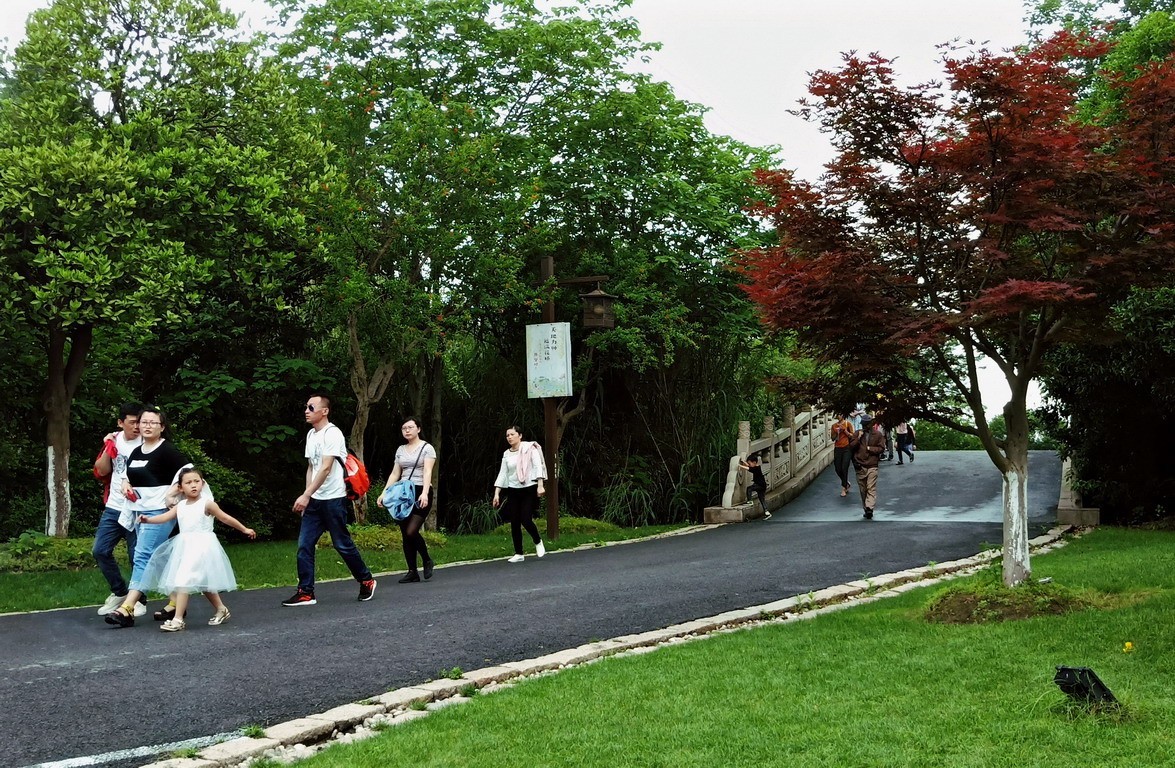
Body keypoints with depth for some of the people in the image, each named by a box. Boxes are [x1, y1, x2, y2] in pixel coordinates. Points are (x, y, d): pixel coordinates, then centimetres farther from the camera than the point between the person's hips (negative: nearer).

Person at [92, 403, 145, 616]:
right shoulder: (114, 440, 8)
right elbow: (101, 471, 5)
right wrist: (108, 448, -8)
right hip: (113, 507, 5)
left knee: (137, 556, -2)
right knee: (100, 551, 5)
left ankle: (137, 599, 14)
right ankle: (120, 592, 22)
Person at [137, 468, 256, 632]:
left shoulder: (207, 504, -6)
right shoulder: (180, 506, 9)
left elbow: (226, 518, 3)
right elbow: (165, 517, -4)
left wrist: (244, 529, 11)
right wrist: (148, 520, -22)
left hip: (201, 546, -6)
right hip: (185, 547, 6)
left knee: (183, 580, -16)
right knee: (203, 582, 17)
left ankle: (178, 619, -18)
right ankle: (221, 609, 35)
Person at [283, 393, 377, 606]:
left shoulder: (332, 434, -14)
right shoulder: (311, 435, 13)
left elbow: (325, 468, -20)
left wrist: (305, 495, -24)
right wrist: (307, 497, 10)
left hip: (333, 499, -8)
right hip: (314, 500, 8)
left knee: (343, 544, 1)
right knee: (304, 545, 0)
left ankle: (366, 580, 19)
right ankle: (305, 592, 3)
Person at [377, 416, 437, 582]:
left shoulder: (427, 448, -1)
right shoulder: (400, 450, 15)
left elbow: (427, 472, -14)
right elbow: (394, 474, 15)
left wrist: (424, 493, -28)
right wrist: (384, 493, 3)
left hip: (420, 494, -6)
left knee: (411, 531, -17)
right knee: (405, 534, 2)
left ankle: (427, 561, 6)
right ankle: (412, 572, 8)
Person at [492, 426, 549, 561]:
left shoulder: (530, 448, -3)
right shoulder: (506, 454, 8)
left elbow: (538, 466, -9)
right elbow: (502, 474, 8)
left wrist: (540, 485, -20)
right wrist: (496, 493, 2)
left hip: (529, 489, -4)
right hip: (513, 491, 4)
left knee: (526, 519, -14)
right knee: (514, 523, 0)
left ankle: (538, 542, 14)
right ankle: (519, 554, 8)